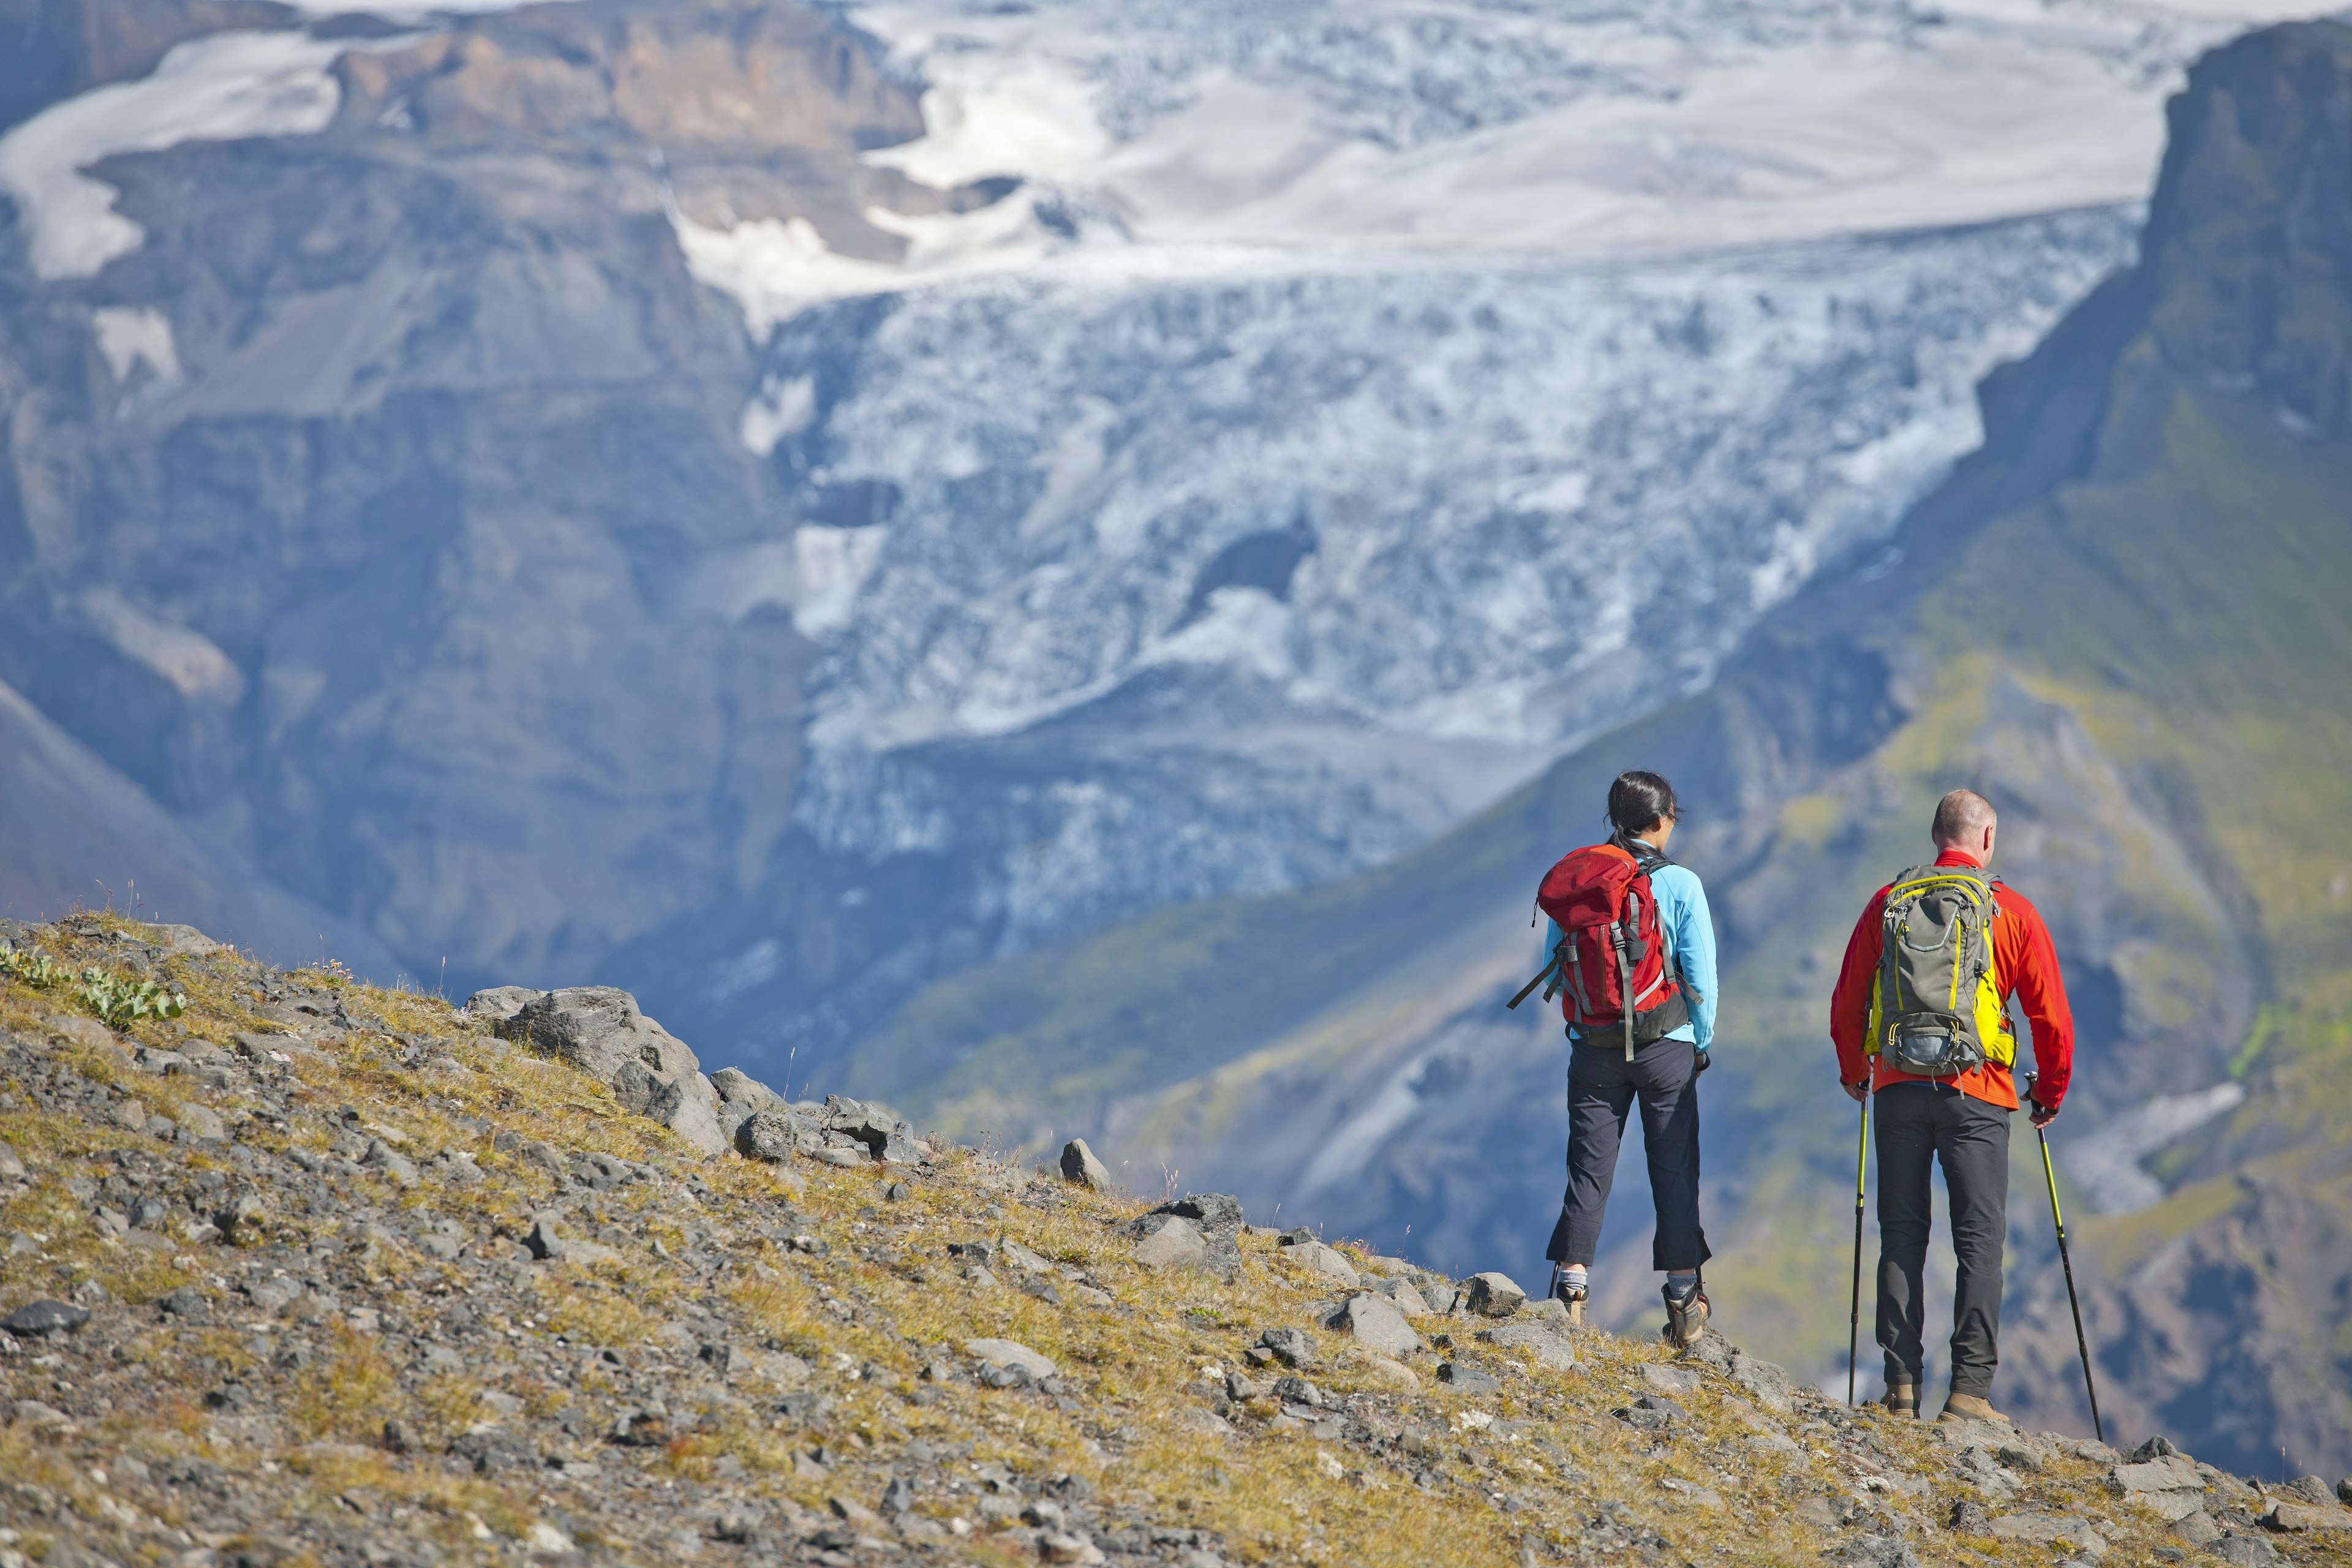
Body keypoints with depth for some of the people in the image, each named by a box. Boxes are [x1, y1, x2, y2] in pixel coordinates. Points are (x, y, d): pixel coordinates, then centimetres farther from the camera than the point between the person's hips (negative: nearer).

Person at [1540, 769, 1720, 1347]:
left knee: (1589, 1168, 8)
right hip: (1666, 1043, -2)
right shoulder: (1680, 884, -8)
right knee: (1674, 1169, 6)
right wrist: (1702, 1042, 6)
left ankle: (1572, 1281, 2)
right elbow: (1702, 978, -8)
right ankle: (1684, 1304, 8)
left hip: (1594, 1045, 2)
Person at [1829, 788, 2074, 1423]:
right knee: (1980, 1239, 0)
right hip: (1975, 1094, -3)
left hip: (1898, 1086, 3)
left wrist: (1854, 1074, 27)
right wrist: (2050, 1092, 16)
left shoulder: (1888, 902, 7)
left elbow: (1847, 1002, 10)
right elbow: (2051, 1015, 1)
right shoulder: (2011, 911, 1)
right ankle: (1969, 1387, -9)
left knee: (1901, 1236, 9)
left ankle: (1902, 1383, 4)